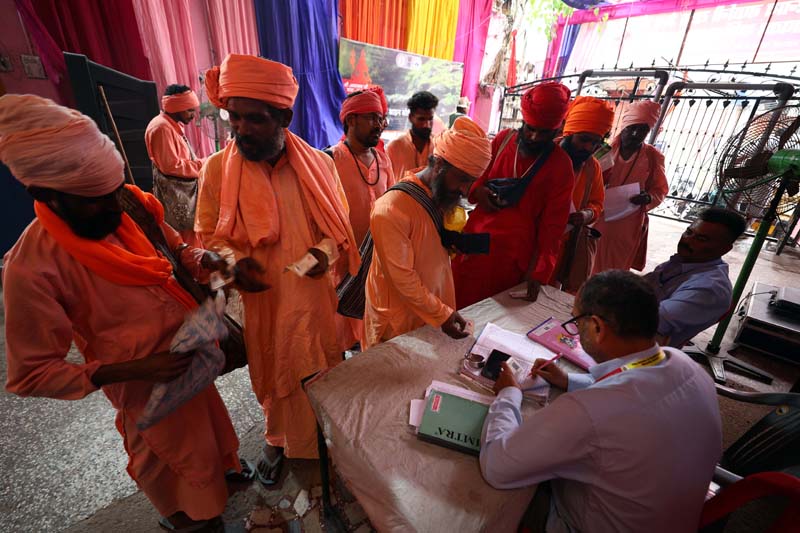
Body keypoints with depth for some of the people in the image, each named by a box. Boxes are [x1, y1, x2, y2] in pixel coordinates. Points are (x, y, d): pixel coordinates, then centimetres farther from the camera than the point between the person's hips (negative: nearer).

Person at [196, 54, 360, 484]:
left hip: (314, 296, 1)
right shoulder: (216, 168, -7)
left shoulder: (319, 165, -6)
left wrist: (325, 251, -17)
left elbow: (339, 225, 4)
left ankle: (326, 436, 45)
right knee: (272, 375, 18)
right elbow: (208, 235, 2)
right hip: (260, 299, 0)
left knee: (322, 374, 16)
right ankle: (277, 440, 47)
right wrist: (234, 261, -18)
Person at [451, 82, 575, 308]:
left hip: (513, 255, -3)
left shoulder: (561, 165, -5)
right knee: (460, 307, 9)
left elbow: (552, 225, -5)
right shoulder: (503, 139, 3)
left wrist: (539, 272, -10)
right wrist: (477, 190, -8)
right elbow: (476, 175, 17)